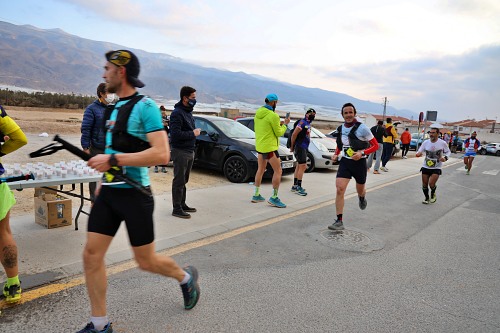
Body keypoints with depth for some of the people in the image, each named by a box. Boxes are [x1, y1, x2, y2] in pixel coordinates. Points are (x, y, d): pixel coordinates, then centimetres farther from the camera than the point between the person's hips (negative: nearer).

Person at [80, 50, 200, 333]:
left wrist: (112, 160, -23)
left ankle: (187, 277, 36)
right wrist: (105, 179, 19)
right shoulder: (116, 107, 13)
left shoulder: (145, 106, -13)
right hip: (109, 193, 8)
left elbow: (161, 154, -23)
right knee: (92, 256, 5)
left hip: (134, 194, -8)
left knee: (147, 261, 6)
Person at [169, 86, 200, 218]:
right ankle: (177, 209, 5)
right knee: (179, 181, -2)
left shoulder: (189, 112, 16)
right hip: (180, 152, -9)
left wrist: (196, 131, 5)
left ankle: (182, 204, 26)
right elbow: (175, 134, -22)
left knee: (184, 180, 16)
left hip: (190, 151, 9)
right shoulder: (177, 113, -14)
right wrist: (193, 134, -15)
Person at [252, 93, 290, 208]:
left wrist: (278, 124, 11)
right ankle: (274, 198, 2)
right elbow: (279, 133, -11)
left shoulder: (258, 113, 7)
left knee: (260, 170, 19)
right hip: (269, 147, -8)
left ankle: (256, 195, 25)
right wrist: (285, 124, 5)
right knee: (278, 171, 0)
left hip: (259, 146, 9)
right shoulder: (273, 115, -18)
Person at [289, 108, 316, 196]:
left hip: (304, 147, 10)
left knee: (299, 166, 13)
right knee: (303, 166, -10)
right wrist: (292, 146, -10)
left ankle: (295, 186, 21)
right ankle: (298, 187, -6)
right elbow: (294, 134, -18)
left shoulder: (308, 124, 16)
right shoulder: (302, 122, -13)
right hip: (300, 147, -10)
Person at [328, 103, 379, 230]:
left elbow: (375, 145, -9)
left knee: (360, 190, 18)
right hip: (345, 162, 3)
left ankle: (362, 198, 58)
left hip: (359, 163, -2)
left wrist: (362, 153, -23)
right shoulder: (341, 128, 3)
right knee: (340, 189, -15)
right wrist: (336, 154, 5)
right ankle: (339, 221, -12)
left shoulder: (362, 128, -13)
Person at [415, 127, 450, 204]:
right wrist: (418, 153, -25)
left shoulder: (442, 143, -9)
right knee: (424, 185, 6)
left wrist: (445, 157, -16)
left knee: (431, 184, -16)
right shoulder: (425, 142, -5)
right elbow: (420, 151, 0)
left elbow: (448, 152, 5)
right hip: (425, 167, 3)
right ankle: (427, 198, 31)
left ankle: (433, 193, 19)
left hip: (436, 168, -2)